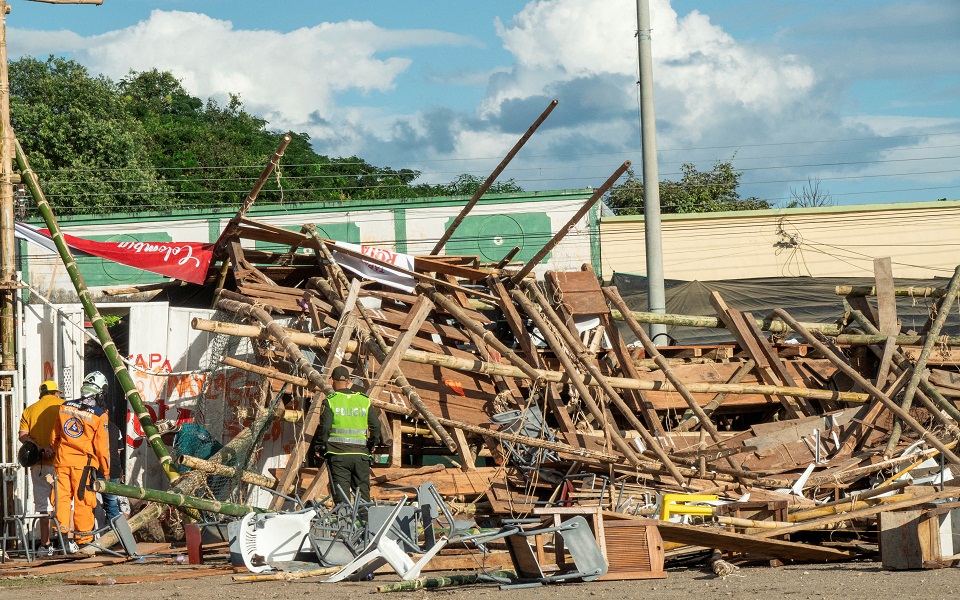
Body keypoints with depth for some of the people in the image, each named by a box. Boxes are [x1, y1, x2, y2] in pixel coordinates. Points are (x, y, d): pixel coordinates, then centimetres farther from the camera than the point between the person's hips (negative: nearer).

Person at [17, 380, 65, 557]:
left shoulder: (29, 410, 12)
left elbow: (23, 435, -2)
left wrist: (39, 448, -12)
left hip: (39, 464, 3)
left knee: (43, 505, 6)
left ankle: (45, 544, 3)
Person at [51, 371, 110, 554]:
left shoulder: (65, 407, 7)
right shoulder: (100, 415, -6)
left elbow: (55, 436, 14)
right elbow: (102, 446, -5)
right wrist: (105, 469, 5)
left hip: (62, 460, 3)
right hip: (84, 463, -3)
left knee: (63, 498, 7)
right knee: (83, 502, 2)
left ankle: (63, 534, 3)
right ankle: (84, 539, 6)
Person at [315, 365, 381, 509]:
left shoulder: (330, 401, -3)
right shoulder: (364, 401, 8)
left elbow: (324, 427, -11)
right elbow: (376, 426, 4)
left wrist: (319, 447, 3)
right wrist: (371, 445, 19)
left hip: (338, 454, -3)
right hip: (361, 454, 3)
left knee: (341, 495, -1)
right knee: (363, 493, 9)